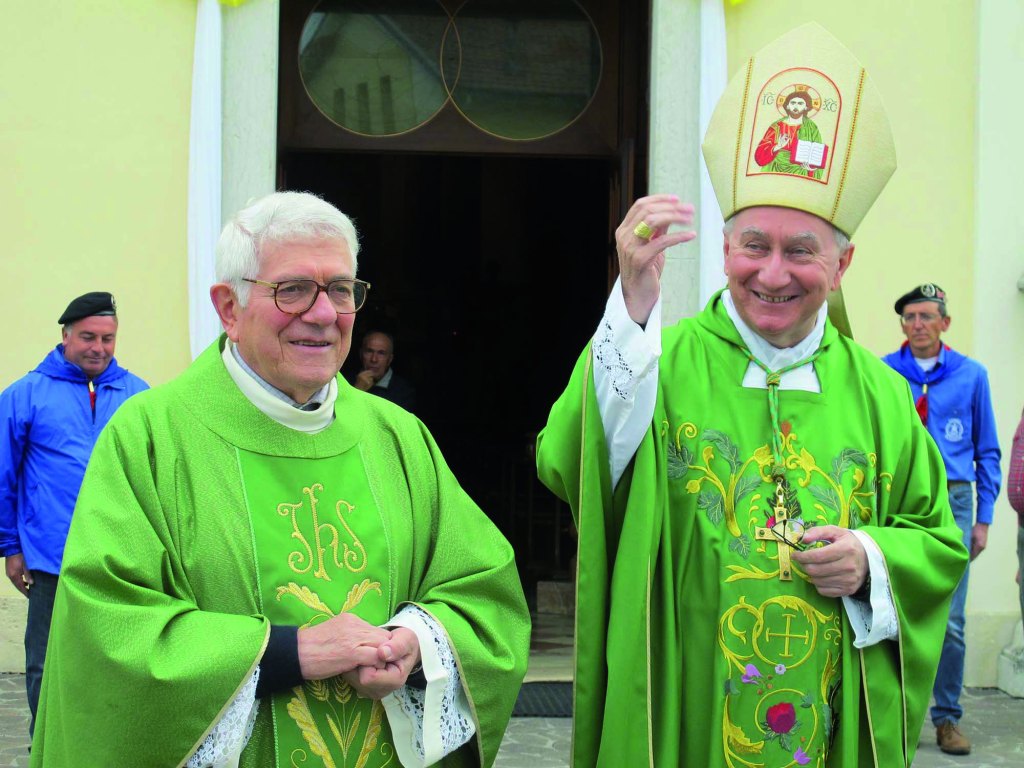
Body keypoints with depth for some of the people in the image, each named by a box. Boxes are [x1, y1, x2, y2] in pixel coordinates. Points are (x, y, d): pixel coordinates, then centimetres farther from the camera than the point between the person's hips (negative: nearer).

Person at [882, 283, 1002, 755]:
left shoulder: (971, 375, 7)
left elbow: (987, 451, 11)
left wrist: (983, 517, 5)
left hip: (952, 504, 0)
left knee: (949, 620, -2)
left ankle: (947, 719, 8)